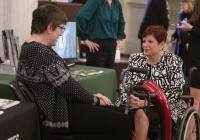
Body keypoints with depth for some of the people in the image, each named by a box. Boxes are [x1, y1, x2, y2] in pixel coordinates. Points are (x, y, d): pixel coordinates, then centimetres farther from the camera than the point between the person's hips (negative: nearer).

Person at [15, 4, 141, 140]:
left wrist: (91, 97, 9)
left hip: (58, 105, 11)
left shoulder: (31, 47, 12)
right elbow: (67, 86, -19)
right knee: (124, 122, -12)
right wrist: (94, 100, -2)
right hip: (58, 113, -11)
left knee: (123, 113, 8)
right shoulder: (41, 52, -22)